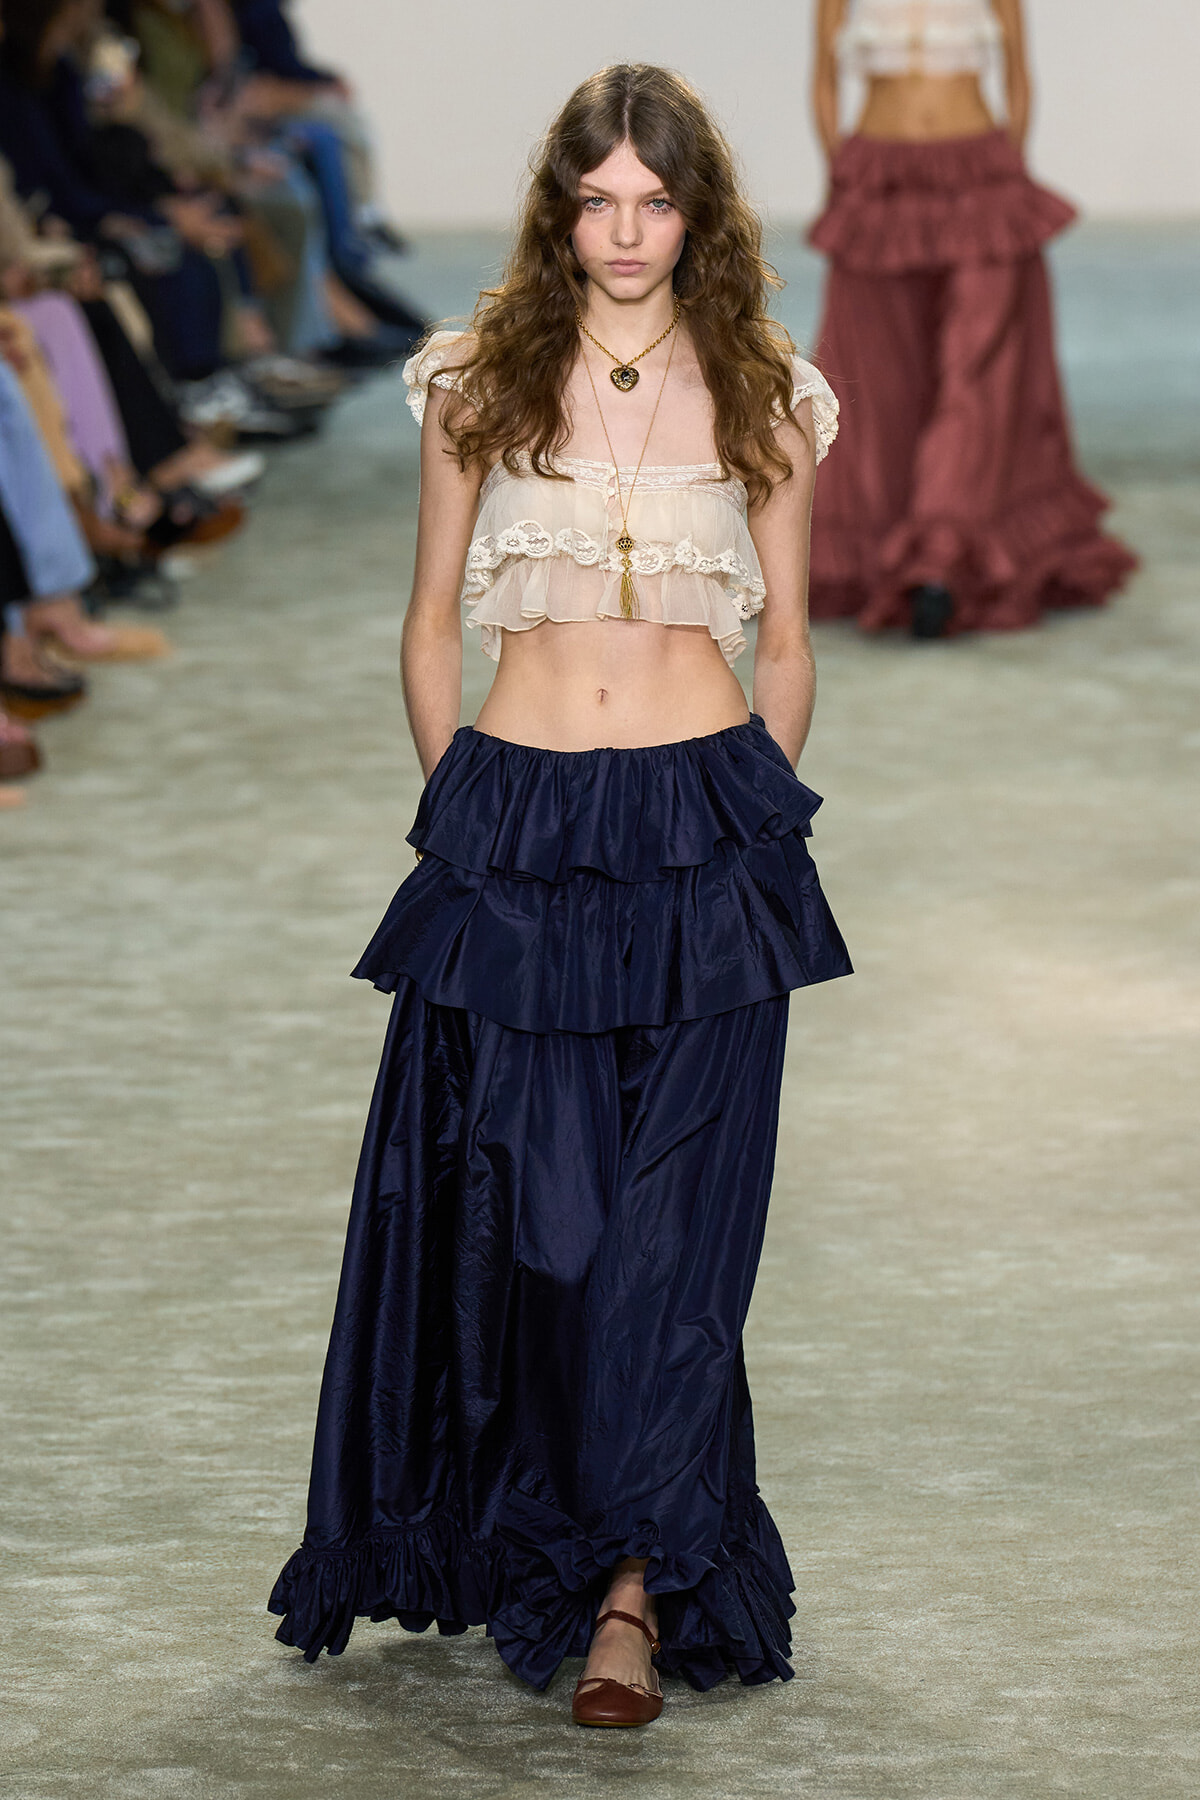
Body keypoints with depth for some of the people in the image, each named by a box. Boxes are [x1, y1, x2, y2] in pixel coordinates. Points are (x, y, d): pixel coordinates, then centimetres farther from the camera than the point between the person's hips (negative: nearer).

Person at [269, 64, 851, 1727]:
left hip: (703, 836, -1)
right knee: (512, 1204, 5)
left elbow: (785, 638, 12)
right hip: (512, 830, 1)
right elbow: (432, 623, 11)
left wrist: (756, 817, 6)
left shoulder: (761, 396, 5)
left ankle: (635, 1585, 1)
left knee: (669, 1215, -3)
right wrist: (462, 806, 6)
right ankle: (516, 1534, 25)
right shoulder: (480, 382, 5)